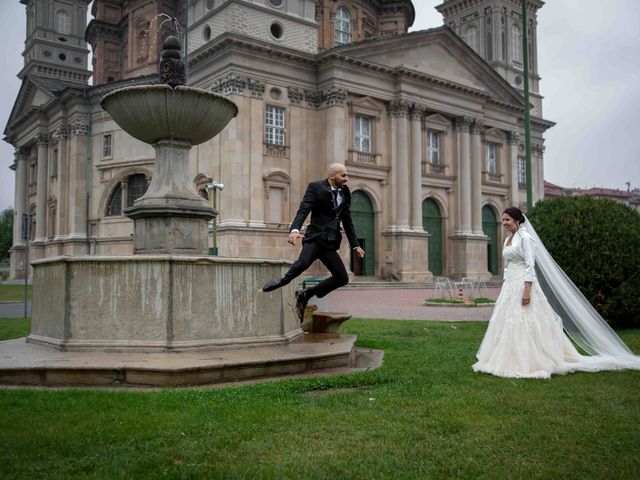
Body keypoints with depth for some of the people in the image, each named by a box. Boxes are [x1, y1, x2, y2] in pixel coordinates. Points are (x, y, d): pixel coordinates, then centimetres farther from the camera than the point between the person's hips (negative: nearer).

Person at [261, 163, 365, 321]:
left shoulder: (345, 193, 16)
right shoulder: (316, 187, -2)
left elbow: (347, 221, 23)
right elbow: (303, 210, -15)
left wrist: (355, 245, 21)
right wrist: (295, 229, -33)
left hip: (330, 244, 6)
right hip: (315, 238, -6)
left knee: (342, 279, 2)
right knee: (303, 262, -34)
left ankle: (305, 296, 14)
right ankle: (283, 280, -3)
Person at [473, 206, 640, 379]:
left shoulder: (525, 237, -10)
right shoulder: (508, 239, 15)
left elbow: (530, 265, -16)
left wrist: (527, 289, -22)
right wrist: (504, 288, 18)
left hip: (522, 285, -9)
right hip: (509, 286, 9)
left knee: (524, 324, -6)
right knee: (507, 324, 7)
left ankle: (527, 363, 1)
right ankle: (510, 360, 12)